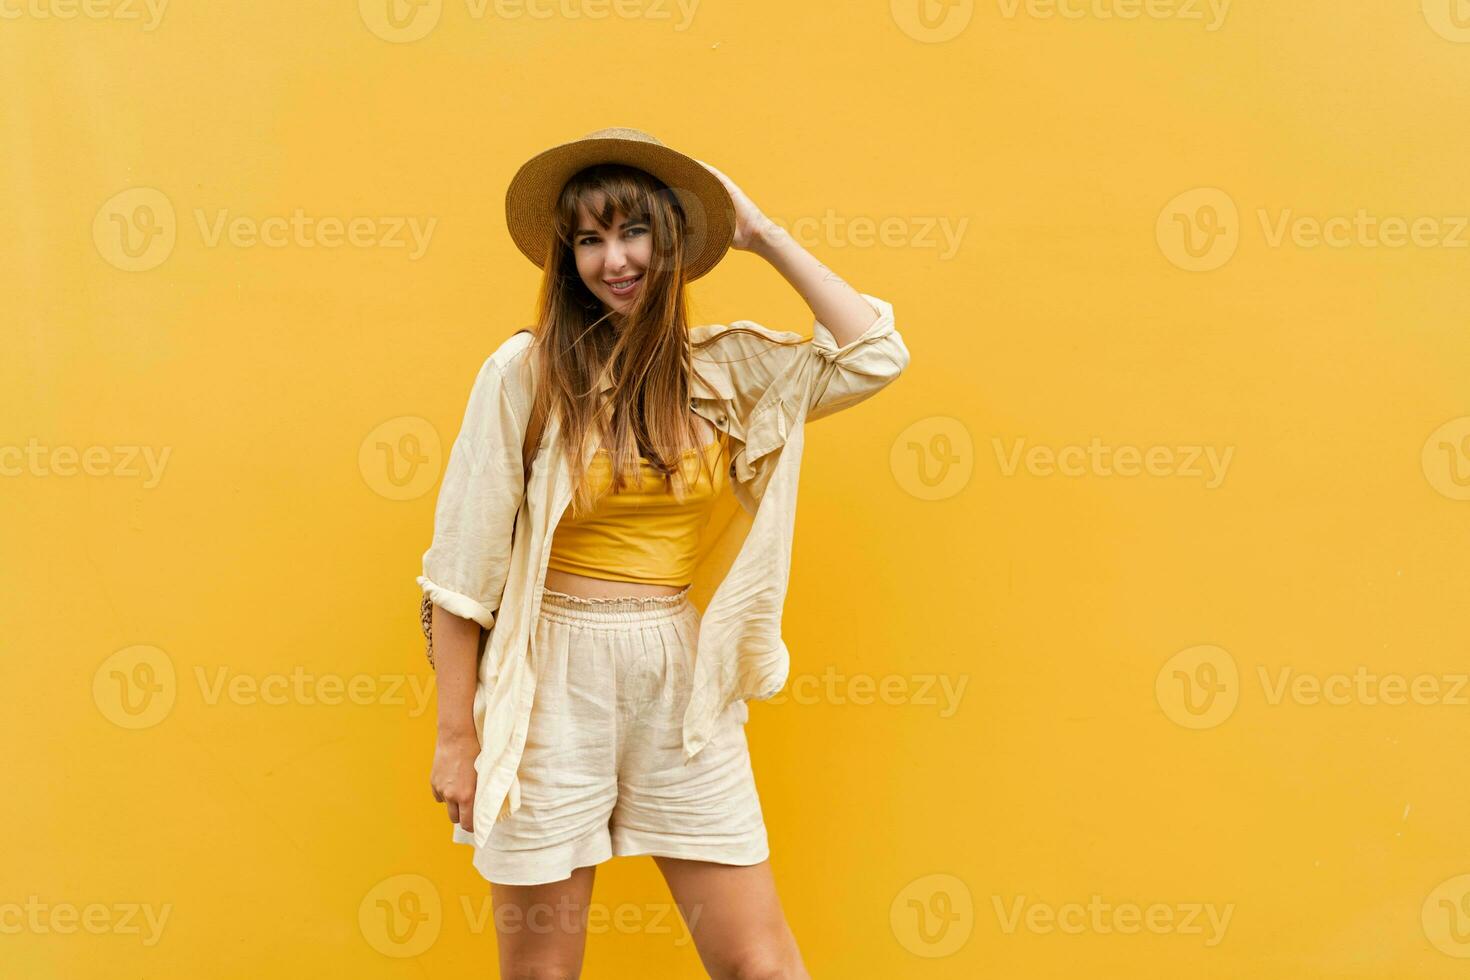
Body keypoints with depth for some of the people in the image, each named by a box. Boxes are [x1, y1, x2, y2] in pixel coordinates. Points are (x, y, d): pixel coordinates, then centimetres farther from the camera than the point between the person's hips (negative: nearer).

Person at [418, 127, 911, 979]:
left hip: (686, 690, 3)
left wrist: (761, 234, 0)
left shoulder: (725, 366, 4)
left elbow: (875, 355, -3)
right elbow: (463, 564, -6)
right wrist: (457, 734, -6)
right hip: (555, 688, -2)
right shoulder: (525, 370, -7)